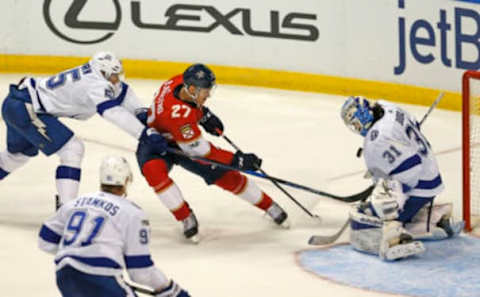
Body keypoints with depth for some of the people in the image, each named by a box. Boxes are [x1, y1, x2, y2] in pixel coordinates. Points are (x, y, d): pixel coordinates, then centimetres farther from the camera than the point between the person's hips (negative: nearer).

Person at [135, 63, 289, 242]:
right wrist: (237, 161, -31)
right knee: (154, 171, -38)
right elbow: (201, 152, -34)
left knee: (225, 175, 0)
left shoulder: (182, 82, -21)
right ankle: (186, 217, -22)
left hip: (186, 139, 7)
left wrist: (204, 114, 4)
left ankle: (268, 205, 13)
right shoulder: (178, 114, -41)